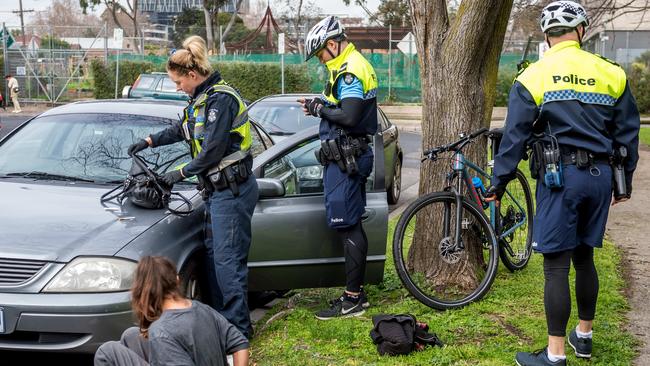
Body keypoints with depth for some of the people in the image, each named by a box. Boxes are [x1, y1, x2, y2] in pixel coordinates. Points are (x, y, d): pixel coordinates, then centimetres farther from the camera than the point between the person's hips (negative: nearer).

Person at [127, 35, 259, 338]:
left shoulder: (221, 98, -17)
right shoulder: (203, 98, 14)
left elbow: (213, 150, -20)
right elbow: (183, 130, 31)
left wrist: (183, 173, -9)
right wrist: (150, 141, 29)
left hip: (232, 190, -10)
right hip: (217, 189, 10)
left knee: (228, 259, -8)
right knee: (214, 253, 14)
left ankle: (239, 327, -3)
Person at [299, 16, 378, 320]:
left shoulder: (350, 71, -16)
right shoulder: (354, 66, 17)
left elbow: (349, 117, -26)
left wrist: (319, 108, -11)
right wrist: (320, 106, 6)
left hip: (345, 159, -11)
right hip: (351, 156, 11)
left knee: (347, 227, -7)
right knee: (351, 226, 14)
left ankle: (353, 300, -2)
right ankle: (356, 292, 21)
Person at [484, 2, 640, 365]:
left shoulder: (533, 77, -4)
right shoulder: (611, 73, 5)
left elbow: (515, 137, -5)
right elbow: (628, 133, 11)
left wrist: (499, 183, 2)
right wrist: (626, 180, 22)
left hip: (560, 176, -4)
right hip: (600, 175, 4)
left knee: (556, 265, -2)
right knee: (584, 257, 18)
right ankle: (584, 335, 31)